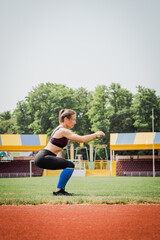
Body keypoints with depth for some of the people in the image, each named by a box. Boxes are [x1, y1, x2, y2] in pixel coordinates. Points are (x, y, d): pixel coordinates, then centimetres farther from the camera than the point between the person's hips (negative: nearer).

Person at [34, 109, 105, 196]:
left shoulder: (61, 129, 17)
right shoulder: (63, 131, -14)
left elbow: (79, 138, 24)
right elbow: (82, 139, -20)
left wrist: (95, 135, 15)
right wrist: (96, 135, -9)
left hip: (42, 157, 11)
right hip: (43, 158, -11)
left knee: (69, 165, 19)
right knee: (70, 165, -18)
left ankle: (61, 189, 17)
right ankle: (58, 191, -13)